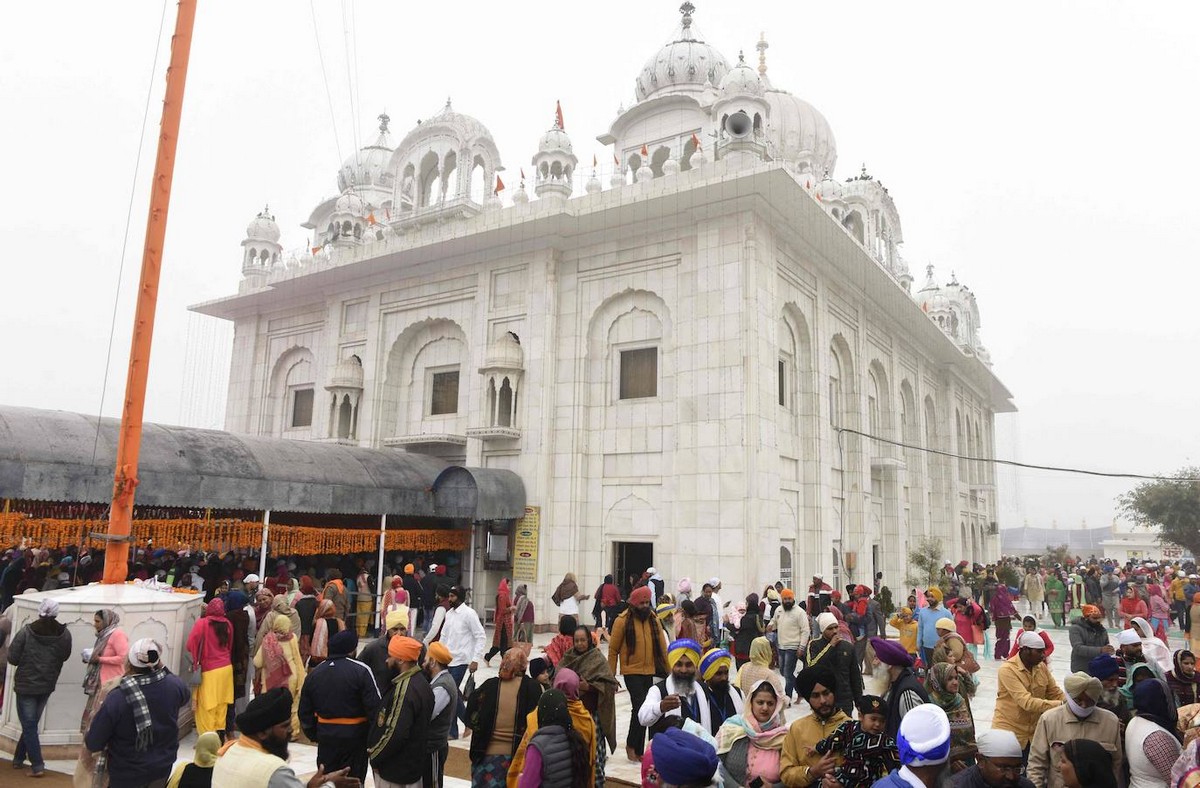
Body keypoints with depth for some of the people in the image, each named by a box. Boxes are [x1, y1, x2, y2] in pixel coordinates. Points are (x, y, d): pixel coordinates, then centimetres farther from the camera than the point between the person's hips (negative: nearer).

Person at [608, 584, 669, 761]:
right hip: (632, 672, -5)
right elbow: (613, 650, -3)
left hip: (651, 672, 5)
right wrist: (611, 676, -3)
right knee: (640, 707, -12)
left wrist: (668, 671, 9)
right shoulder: (622, 620, -8)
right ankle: (631, 745, 8)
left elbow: (662, 647, 11)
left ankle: (638, 750, 23)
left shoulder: (653, 620, 6)